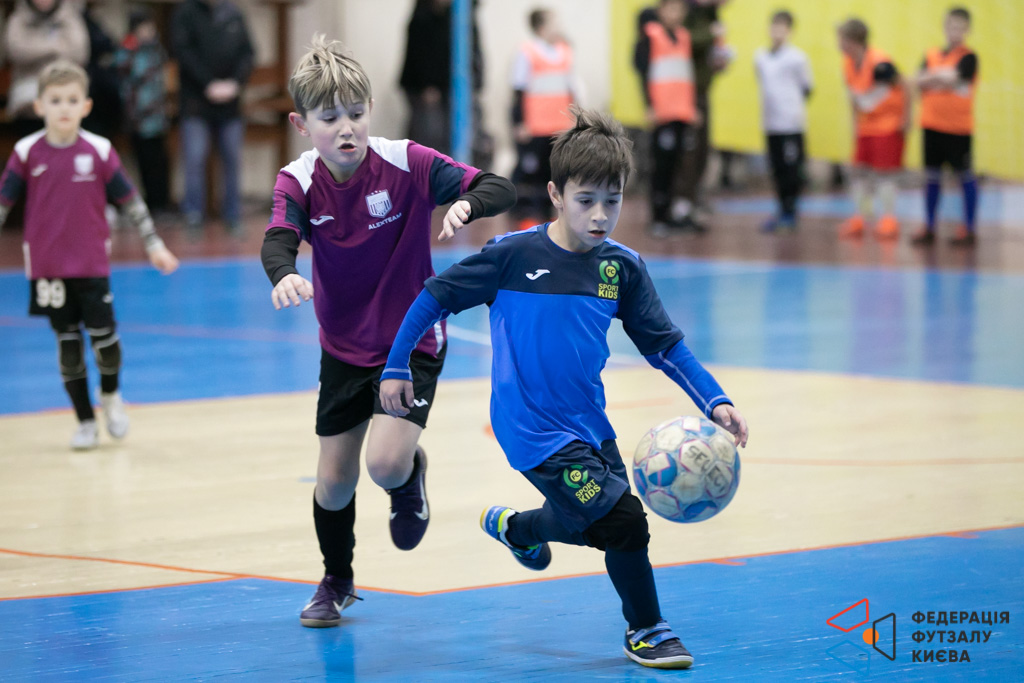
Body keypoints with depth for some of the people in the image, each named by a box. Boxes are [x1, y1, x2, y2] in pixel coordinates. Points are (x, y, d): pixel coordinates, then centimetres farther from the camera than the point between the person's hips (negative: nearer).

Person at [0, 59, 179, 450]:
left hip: (92, 264, 0)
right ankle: (85, 422, 18)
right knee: (68, 344, 5)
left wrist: (154, 245, 2)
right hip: (47, 267, 0)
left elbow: (129, 201, 3)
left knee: (104, 337, -6)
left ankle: (111, 395, 26)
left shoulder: (99, 152, -4)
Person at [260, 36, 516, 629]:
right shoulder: (298, 182, -13)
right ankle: (337, 582, 36)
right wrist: (284, 275, -54)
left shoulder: (406, 164, -20)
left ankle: (411, 478, 17)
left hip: (412, 341, -3)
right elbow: (278, 240, -31)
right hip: (344, 347, 3)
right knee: (334, 479, 8)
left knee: (386, 463, -22)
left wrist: (465, 205, -47)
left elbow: (501, 189, -24)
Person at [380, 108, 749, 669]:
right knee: (623, 521, -13)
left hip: (588, 426, 6)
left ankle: (514, 527, 47)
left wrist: (714, 401, -9)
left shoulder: (623, 268, -1)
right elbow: (435, 298, -4)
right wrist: (396, 368, -3)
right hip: (534, 429, -6)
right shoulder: (513, 256, -14)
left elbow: (664, 345, 2)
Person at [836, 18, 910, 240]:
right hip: (866, 126, 8)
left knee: (884, 172, -8)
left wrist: (906, 118, -13)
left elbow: (902, 87, -17)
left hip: (890, 124, -8)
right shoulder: (848, 64, 1)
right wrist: (856, 121, 14)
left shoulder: (879, 63, -24)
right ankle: (858, 218, 13)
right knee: (859, 171, 6)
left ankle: (889, 220, -1)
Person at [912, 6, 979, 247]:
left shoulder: (968, 57, -4)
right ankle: (929, 228, 14)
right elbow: (919, 82, -1)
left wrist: (934, 77, -4)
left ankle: (968, 230, 6)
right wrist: (941, 78, -14)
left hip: (958, 127, -5)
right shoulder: (932, 55, 10)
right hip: (932, 125, 5)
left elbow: (953, 79, -18)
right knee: (932, 177, 8)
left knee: (966, 176, 1)